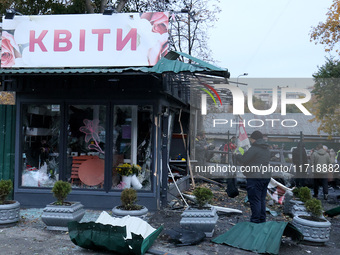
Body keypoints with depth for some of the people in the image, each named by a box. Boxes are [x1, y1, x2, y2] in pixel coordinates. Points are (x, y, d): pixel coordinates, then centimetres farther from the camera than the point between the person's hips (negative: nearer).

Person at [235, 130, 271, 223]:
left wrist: (237, 155, 7)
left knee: (255, 200, -3)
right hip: (266, 176, 9)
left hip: (255, 178, -9)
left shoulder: (254, 148, -14)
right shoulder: (267, 149, 15)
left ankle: (255, 221, 0)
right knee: (262, 199, 15)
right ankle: (262, 220, 22)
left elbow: (243, 160, -14)